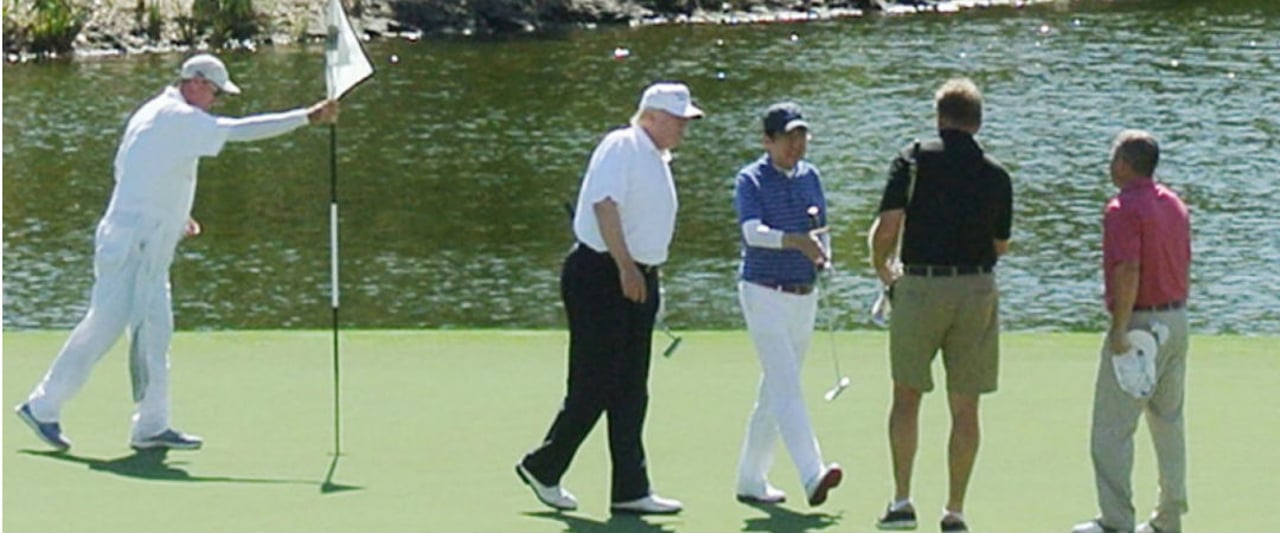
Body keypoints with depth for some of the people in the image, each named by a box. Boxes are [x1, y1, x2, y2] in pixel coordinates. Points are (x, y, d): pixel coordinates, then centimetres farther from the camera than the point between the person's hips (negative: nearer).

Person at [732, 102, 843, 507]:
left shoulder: (809, 176, 11)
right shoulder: (751, 180, -8)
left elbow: (822, 230, 20)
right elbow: (753, 231, -24)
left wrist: (823, 254, -2)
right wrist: (794, 241, -40)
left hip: (803, 297, 7)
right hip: (764, 294, -7)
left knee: (774, 392, 11)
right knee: (786, 386, -17)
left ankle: (751, 480, 19)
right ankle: (812, 476, -29)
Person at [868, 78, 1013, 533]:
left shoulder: (914, 160, -3)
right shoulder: (996, 175, 5)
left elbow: (886, 227, -11)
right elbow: (1001, 245, 13)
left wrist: (882, 269, 8)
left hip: (920, 286, -2)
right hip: (977, 288, 2)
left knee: (907, 396, 11)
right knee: (965, 407, 6)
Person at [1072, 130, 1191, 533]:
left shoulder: (1124, 209, -15)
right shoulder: (1174, 204, 11)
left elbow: (1129, 272, -24)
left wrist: (1119, 329, -21)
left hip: (1139, 321, -9)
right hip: (1175, 319, 9)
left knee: (1112, 427, -5)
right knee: (1169, 421, 14)